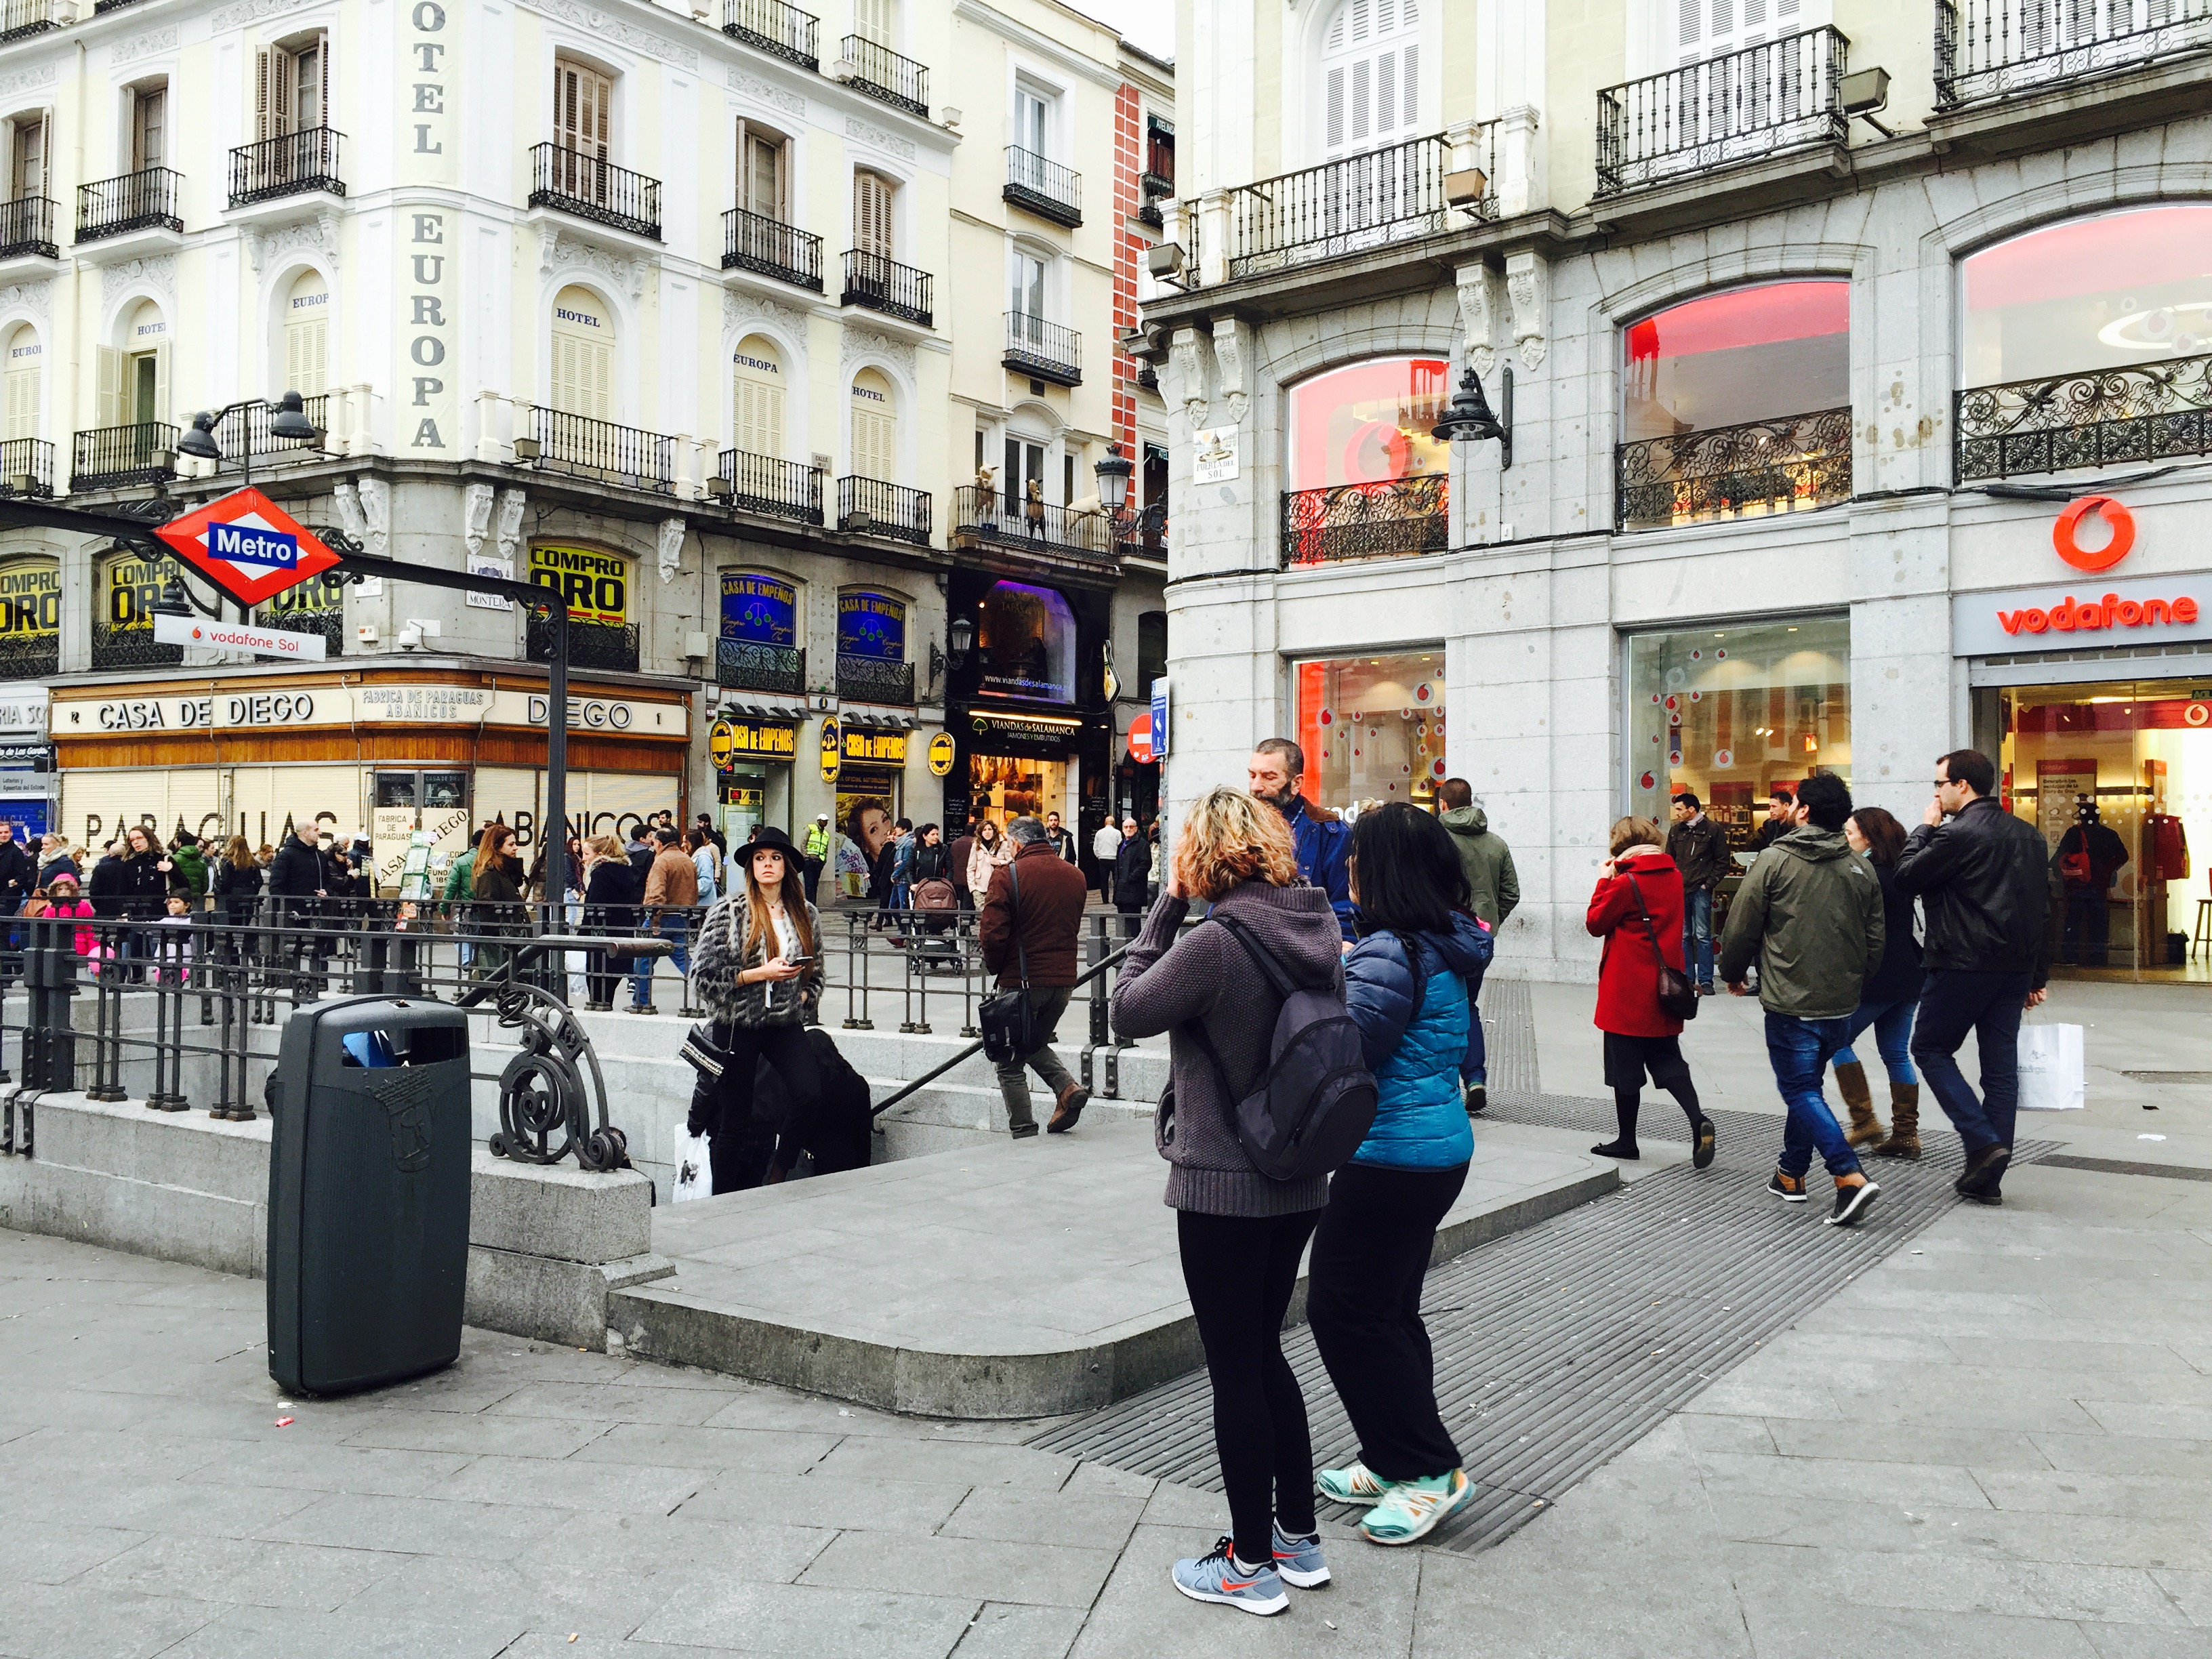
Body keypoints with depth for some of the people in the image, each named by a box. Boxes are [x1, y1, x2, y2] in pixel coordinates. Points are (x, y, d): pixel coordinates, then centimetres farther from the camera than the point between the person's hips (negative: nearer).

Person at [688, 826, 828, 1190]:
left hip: (786, 1024, 3)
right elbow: (704, 978, -10)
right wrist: (760, 974, -16)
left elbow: (816, 970, 22)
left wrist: (805, 997, 2)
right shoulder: (729, 913, -5)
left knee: (810, 1093, -20)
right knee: (735, 1119, 3)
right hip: (738, 1025, -3)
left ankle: (777, 1178, 2)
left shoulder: (804, 914, 8)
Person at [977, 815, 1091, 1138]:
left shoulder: (1007, 875, -12)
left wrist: (994, 966, 3)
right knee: (1036, 1043, 27)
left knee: (1010, 1065, 8)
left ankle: (1025, 1137, 5)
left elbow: (992, 933, -15)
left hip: (1022, 979, -6)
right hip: (1064, 979, 6)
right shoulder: (1075, 875, 6)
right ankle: (1067, 1087, 4)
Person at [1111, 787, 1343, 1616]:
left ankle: (1252, 1565, 19)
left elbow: (1129, 1010, -10)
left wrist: (1167, 903, -8)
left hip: (1222, 1185, -8)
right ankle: (1299, 1538, 31)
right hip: (1298, 1180, 8)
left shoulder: (1215, 943, -22)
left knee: (1235, 1369, 6)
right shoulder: (1318, 931, 2)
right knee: (1263, 1353, 21)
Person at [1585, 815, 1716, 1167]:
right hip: (1663, 990, 6)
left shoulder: (1626, 884, -16)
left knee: (1625, 1066, 4)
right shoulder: (1674, 877, 6)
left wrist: (1605, 880, -1)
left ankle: (1627, 1141, 13)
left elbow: (1596, 923, -6)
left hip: (1628, 993, -6)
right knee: (1667, 1059, 12)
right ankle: (1698, 1120, -9)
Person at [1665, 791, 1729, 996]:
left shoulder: (1713, 830, -2)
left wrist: (1709, 884, -7)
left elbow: (1723, 862, 0)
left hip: (1701, 890, -4)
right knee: (1683, 936, 7)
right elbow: (1669, 859, 18)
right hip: (1679, 890, 4)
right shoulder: (1675, 830, 11)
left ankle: (1705, 981, 1)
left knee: (1703, 936, -3)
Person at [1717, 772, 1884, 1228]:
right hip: (1841, 1003, 6)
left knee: (1801, 1090, -2)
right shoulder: (1861, 869, 5)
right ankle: (1791, 1173, 28)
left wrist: (1733, 973, 11)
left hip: (1790, 1002, -6)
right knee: (1806, 1084, 19)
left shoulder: (1773, 861, -10)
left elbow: (1742, 928, -6)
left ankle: (1850, 1177, -16)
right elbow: (1875, 942, 9)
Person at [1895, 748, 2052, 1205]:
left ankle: (1984, 1141, -5)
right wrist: (2038, 976, 17)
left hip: (1964, 965, -7)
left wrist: (1925, 828, 5)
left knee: (1931, 1049, 9)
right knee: (2001, 1067, 8)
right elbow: (2044, 907, 14)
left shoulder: (1958, 834, -14)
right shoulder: (2028, 835, 11)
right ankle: (1987, 1177, 12)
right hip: (2016, 968, 7)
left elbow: (1906, 879, -6)